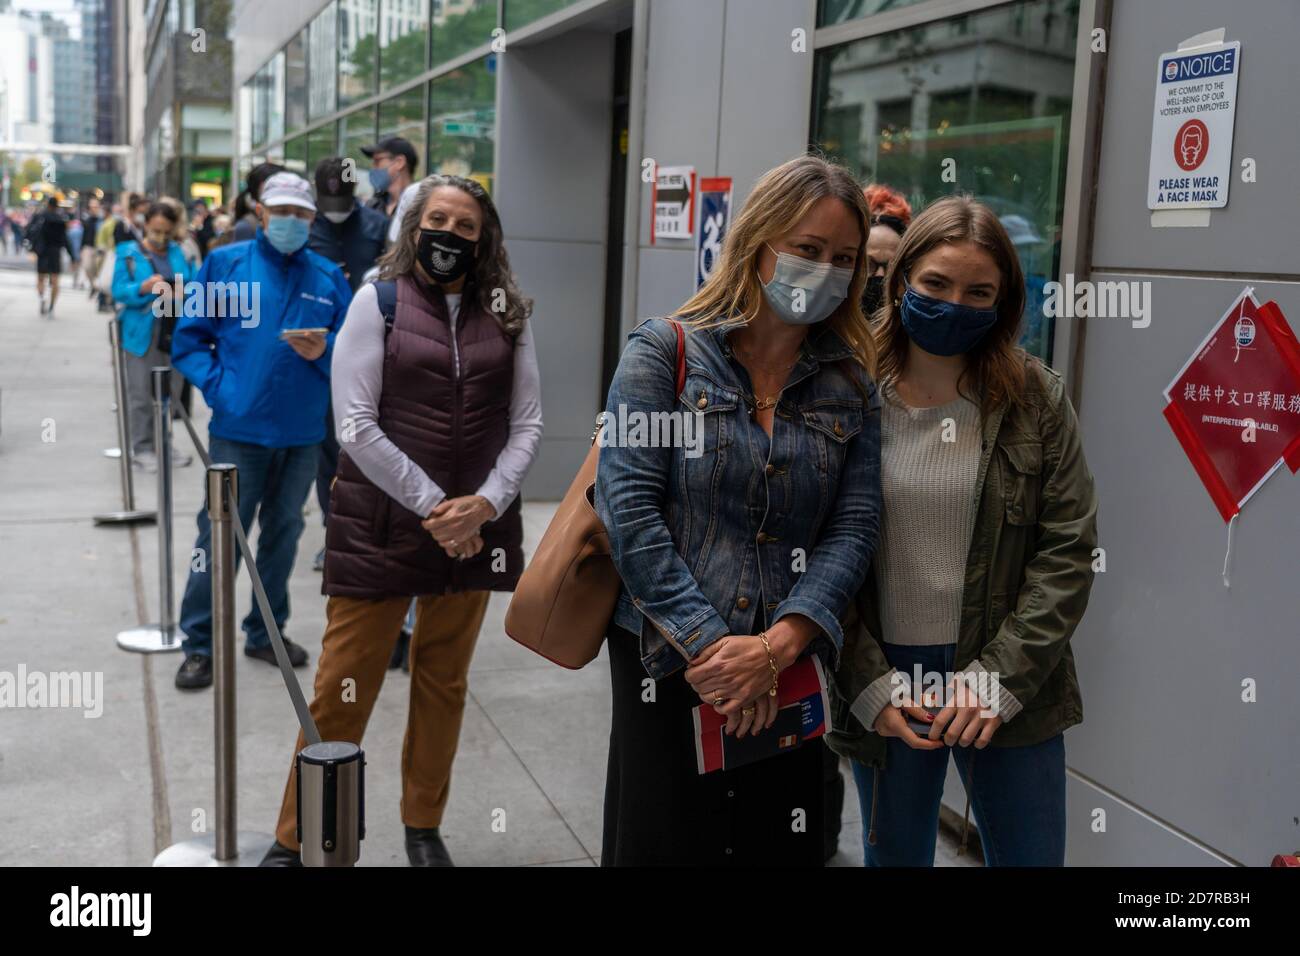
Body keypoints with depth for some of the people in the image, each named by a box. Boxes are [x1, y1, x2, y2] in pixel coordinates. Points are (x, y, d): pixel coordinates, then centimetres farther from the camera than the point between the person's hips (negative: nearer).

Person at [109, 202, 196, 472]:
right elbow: (119, 291, -5)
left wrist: (185, 291, -15)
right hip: (142, 333, -3)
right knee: (141, 393, -1)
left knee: (171, 391, 10)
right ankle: (142, 448, 8)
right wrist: (144, 288, -23)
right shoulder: (128, 253, 2)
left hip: (174, 331, 3)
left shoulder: (178, 252, 11)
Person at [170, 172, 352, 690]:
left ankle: (266, 632, 29)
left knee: (283, 533, 14)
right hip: (239, 428, -3)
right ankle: (199, 644, 11)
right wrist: (217, 386, -11)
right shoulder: (225, 263, 1)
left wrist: (325, 351, -15)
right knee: (220, 535, -1)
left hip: (302, 432, 3)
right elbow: (189, 338, 1)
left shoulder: (328, 277, 7)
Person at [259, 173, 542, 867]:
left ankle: (424, 827, 29)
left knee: (444, 683, 13)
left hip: (474, 525, 3)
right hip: (382, 521, -3)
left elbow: (527, 423, 5)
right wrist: (432, 505, -13)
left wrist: (485, 504, -11)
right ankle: (294, 839, 16)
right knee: (343, 687, 0)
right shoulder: (378, 301, -1)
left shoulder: (507, 314, 8)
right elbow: (357, 426, -9)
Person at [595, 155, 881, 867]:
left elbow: (853, 527, -1)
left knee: (777, 848, 12)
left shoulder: (851, 386, 7)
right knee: (661, 844, 7)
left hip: (786, 678, 3)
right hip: (666, 665, -3)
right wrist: (708, 644, -15)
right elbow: (631, 512, -11)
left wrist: (775, 648, -15)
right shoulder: (663, 352, -3)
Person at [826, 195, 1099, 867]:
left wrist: (999, 677, -12)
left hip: (1010, 685, 1)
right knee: (894, 854, 16)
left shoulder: (1035, 399, -4)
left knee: (1030, 854, 11)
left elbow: (1068, 551, -4)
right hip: (881, 680, 0)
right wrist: (869, 685, -9)